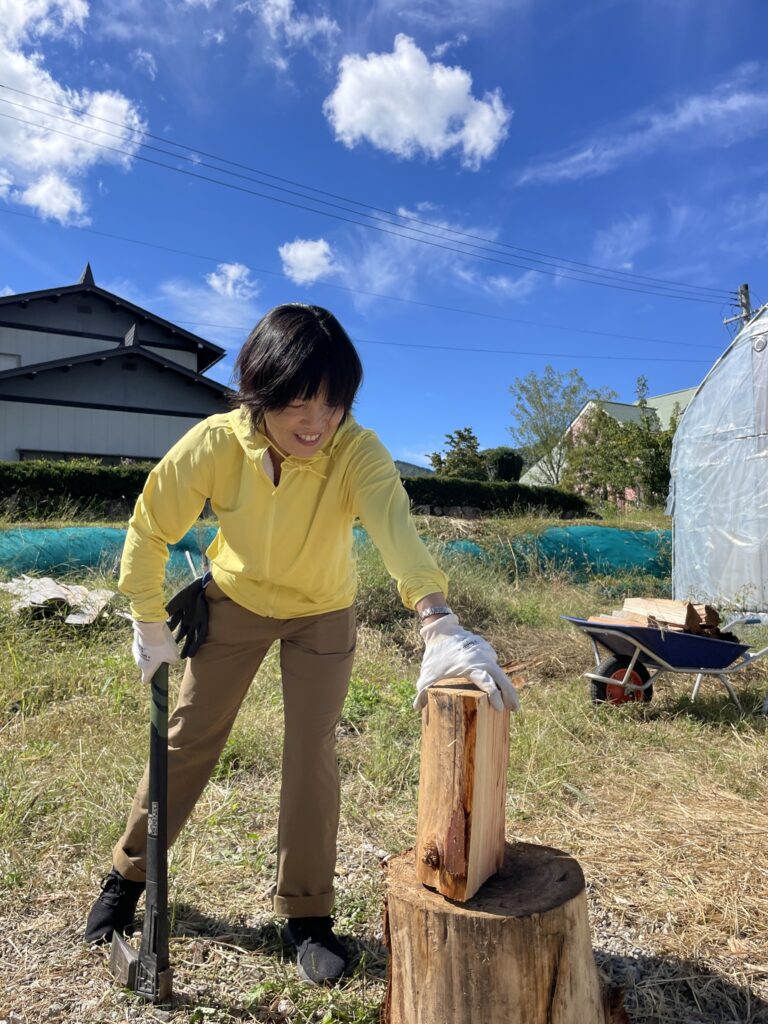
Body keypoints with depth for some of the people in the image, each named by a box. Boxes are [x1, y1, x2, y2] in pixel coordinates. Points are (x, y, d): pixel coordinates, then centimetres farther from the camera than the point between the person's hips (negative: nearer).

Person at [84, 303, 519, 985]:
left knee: (313, 750, -3)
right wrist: (151, 624, -9)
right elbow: (149, 530, -14)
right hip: (234, 601, 1)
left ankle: (306, 913, 20)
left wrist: (440, 625, -67)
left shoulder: (358, 452, -31)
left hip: (323, 614, -1)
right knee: (189, 738, 10)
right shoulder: (216, 443, -27)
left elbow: (398, 531, -50)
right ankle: (128, 875, 34)